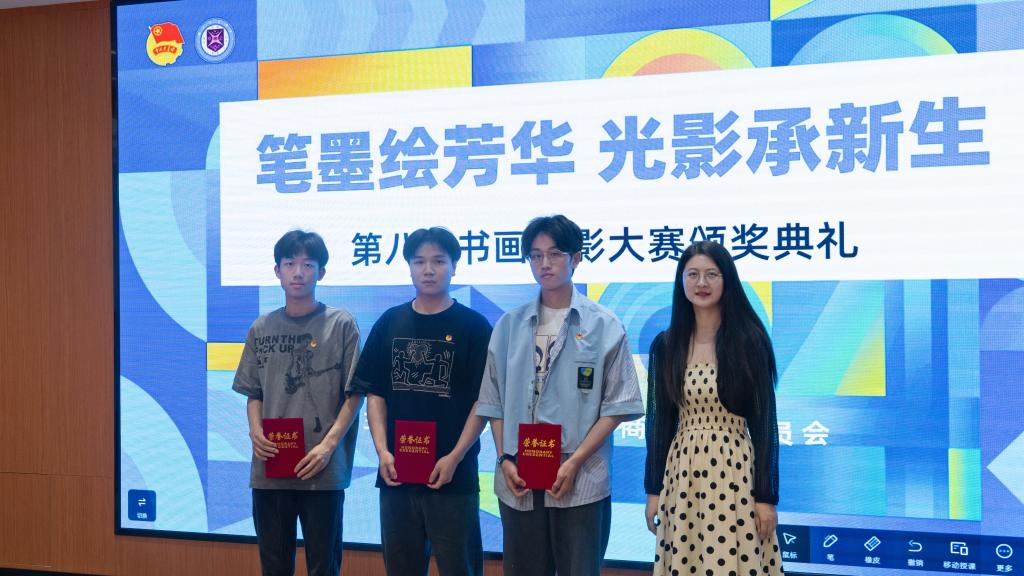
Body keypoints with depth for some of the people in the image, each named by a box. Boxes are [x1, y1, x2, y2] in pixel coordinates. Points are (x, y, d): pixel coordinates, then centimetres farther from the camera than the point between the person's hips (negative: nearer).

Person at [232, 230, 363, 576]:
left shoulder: (341, 325, -1)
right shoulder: (262, 329, 10)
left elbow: (354, 395, -2)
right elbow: (254, 394, 14)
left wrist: (328, 444, -12)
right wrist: (255, 431, -5)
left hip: (322, 470, -3)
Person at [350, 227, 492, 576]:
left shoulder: (473, 326, -2)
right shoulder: (390, 323, 7)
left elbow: (483, 401, -4)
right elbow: (375, 393, 8)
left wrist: (455, 458, -13)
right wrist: (382, 451, -4)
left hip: (453, 474, -3)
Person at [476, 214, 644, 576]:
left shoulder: (603, 326, 0)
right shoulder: (509, 326, 9)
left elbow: (617, 407, -3)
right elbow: (494, 402, 11)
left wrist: (574, 462, -11)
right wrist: (505, 459, -1)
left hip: (581, 484, -3)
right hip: (518, 482, 3)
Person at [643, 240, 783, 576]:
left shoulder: (750, 340, -4)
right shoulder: (665, 344, 5)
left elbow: (764, 421, -4)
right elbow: (660, 419, 8)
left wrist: (766, 495, -7)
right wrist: (653, 488, 5)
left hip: (735, 473, -3)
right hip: (681, 475, 3)